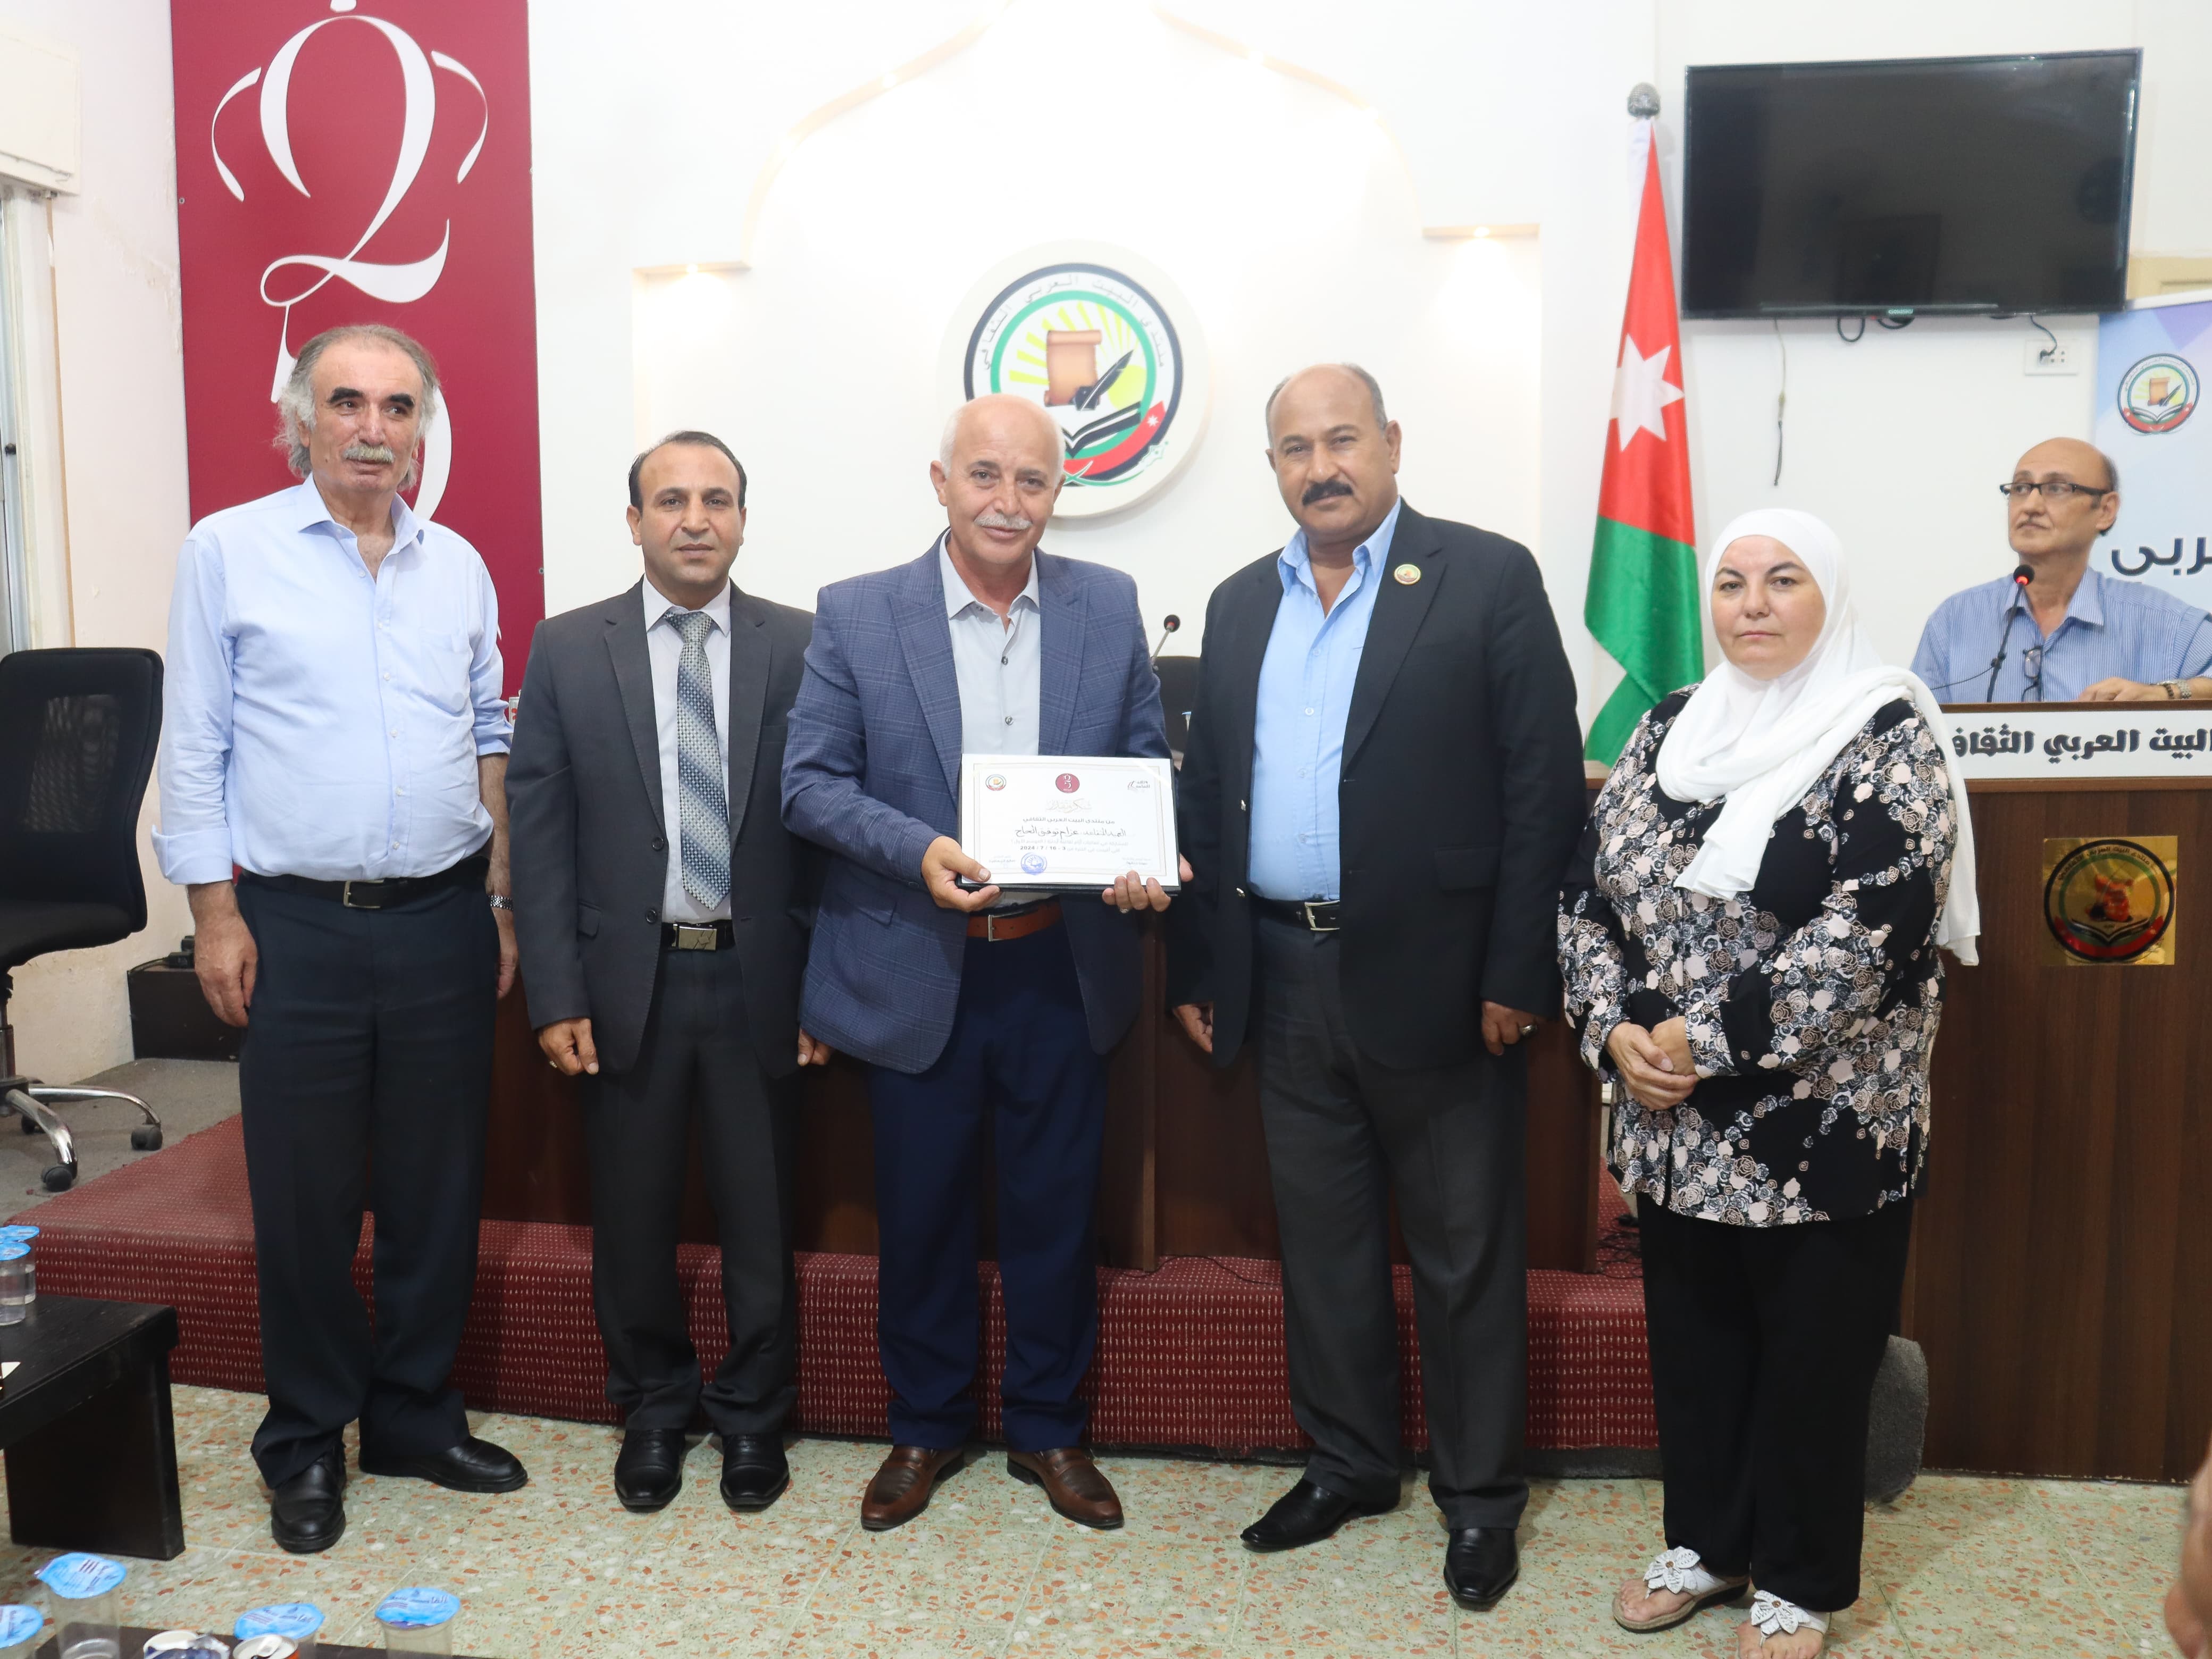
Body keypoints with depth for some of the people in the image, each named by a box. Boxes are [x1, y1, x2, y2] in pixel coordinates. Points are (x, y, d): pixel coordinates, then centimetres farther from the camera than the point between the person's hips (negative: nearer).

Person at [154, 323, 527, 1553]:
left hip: (444, 921, 3)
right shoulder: (229, 551, 0)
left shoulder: (459, 565, 9)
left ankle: (418, 1417, 28)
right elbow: (196, 746, -1)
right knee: (305, 1196, 6)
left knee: (440, 1186, 10)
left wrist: (505, 903, 9)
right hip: (298, 927, -3)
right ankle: (308, 1443, 24)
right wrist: (216, 913, -6)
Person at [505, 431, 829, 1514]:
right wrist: (556, 996, -5)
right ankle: (652, 1412, 34)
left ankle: (752, 1416, 31)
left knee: (760, 1217, 11)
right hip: (628, 980, 1)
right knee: (632, 1218, 13)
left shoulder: (801, 648, -1)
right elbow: (538, 827, 0)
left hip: (759, 979, 0)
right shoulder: (568, 649, 1)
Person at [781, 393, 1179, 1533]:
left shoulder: (1109, 608, 2)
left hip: (1062, 968, 2)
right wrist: (916, 851, -21)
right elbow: (810, 779, -5)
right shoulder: (856, 615, -3)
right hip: (916, 969, -1)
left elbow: (1147, 762, 7)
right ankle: (925, 1426, 34)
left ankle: (1049, 1429, 33)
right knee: (920, 1214, 13)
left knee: (1056, 1211, 13)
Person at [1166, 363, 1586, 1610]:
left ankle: (1481, 1492, 27)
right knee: (1321, 1237, 16)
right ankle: (1348, 1462, 34)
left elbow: (1544, 785, -9)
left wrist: (1516, 976, -12)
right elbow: (1209, 796, 12)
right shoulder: (1241, 605, 11)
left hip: (1432, 979, -4)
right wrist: (1197, 966, 9)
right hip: (1282, 978, 5)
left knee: (1467, 1250, 9)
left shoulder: (1488, 577, -5)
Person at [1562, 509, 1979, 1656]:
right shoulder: (1670, 730, 6)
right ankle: (1706, 1540, 37)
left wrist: (1708, 1041, -20)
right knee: (1693, 1338, 17)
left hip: (1825, 1123, -4)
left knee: (1812, 1355, 11)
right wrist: (1616, 1031, -10)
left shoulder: (1888, 736, -10)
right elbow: (1588, 890, 4)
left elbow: (1867, 936, -20)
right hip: (1678, 1125, 5)